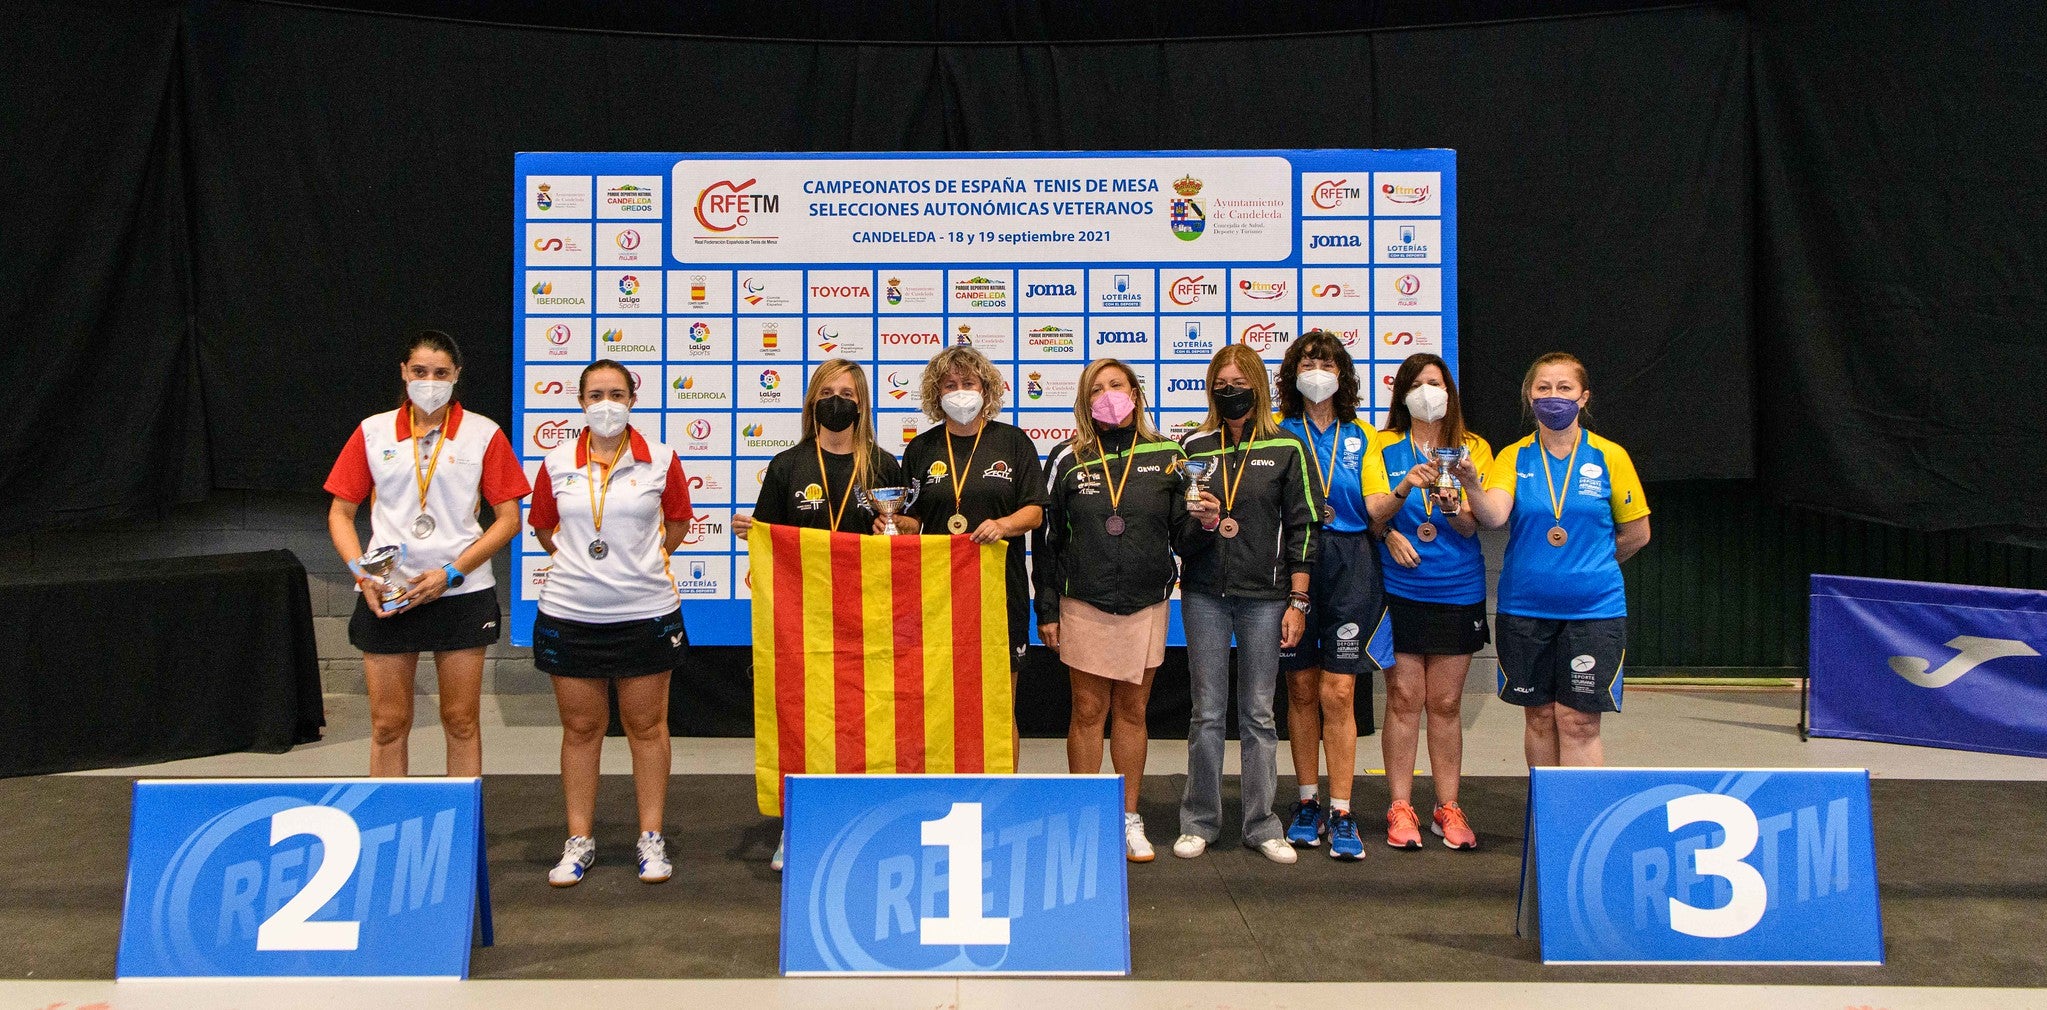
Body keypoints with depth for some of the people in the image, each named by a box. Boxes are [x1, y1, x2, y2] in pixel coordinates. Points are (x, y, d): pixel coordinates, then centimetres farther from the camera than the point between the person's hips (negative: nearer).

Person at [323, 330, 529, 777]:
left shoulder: (483, 433, 1)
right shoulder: (373, 432, 6)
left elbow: (508, 519, -1)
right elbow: (341, 513, 9)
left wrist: (451, 572, -11)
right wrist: (361, 573, -7)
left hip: (462, 594, -1)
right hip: (385, 597, 1)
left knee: (461, 723, 5)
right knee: (388, 725, 4)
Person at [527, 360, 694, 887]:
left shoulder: (660, 460, -2)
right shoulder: (557, 463, 1)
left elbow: (678, 519, 13)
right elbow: (542, 526, 15)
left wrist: (642, 561, 8)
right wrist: (580, 562, 7)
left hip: (646, 611, -1)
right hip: (570, 612, 1)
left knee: (647, 726, 7)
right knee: (580, 728, 9)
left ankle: (651, 838, 18)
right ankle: (579, 839, 19)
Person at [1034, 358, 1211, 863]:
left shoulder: (1166, 456, 3)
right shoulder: (1068, 458, 1)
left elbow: (1180, 535, 6)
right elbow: (1046, 538, 3)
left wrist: (1204, 522, -17)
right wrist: (1047, 611, 1)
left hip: (1146, 604, 1)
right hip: (1084, 603, -1)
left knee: (1132, 712, 9)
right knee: (1088, 711, 3)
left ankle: (1129, 820, 20)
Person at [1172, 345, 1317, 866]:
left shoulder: (1286, 448, 3)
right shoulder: (1193, 447, 8)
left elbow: (1301, 528, 2)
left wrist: (1298, 600, -3)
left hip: (1264, 597, -1)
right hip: (1204, 594, 1)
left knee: (1259, 714, 6)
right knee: (1207, 712, 4)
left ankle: (1261, 824, 16)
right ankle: (1199, 822, 15)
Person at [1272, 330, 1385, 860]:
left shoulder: (1360, 437, 11)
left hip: (1349, 567, 0)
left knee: (1338, 692, -4)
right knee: (1301, 688, 7)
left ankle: (1341, 814, 0)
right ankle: (1307, 802, 19)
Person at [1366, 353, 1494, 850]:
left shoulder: (1472, 448, 6)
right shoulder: (1385, 447, 5)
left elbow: (1471, 526, -1)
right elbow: (1373, 512, -7)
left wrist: (1451, 504, -22)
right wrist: (1406, 488, -25)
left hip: (1458, 590, 1)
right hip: (1399, 589, -1)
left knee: (1446, 703, 6)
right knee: (1403, 699, 0)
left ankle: (1448, 808, 15)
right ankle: (1400, 808, 8)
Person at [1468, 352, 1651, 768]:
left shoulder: (1610, 457, 0)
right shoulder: (1513, 457, 2)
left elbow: (1636, 533, 8)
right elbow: (1494, 516, -16)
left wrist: (1588, 567, 9)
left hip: (1593, 608, -2)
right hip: (1525, 606, 2)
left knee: (1578, 720, -3)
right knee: (1539, 716, 10)